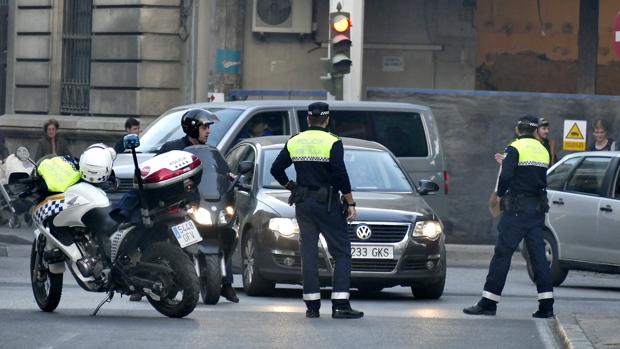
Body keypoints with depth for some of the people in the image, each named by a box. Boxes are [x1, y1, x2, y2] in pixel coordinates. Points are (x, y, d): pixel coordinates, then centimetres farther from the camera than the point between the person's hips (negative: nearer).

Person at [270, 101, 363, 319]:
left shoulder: (294, 142, 6)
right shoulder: (332, 143, -8)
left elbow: (276, 169, 8)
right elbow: (341, 175, -13)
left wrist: (290, 186, 22)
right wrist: (350, 203, -8)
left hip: (303, 204, 5)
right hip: (327, 203, -4)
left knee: (308, 253, 9)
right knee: (341, 253, 0)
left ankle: (312, 305, 6)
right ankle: (340, 305, -10)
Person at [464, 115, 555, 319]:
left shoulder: (515, 149, -9)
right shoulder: (543, 151, 12)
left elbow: (506, 176, -19)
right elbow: (542, 180, 15)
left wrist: (500, 194, -1)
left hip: (517, 209, -6)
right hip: (538, 209, 6)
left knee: (502, 254, -3)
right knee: (538, 255, 6)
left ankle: (489, 303, -3)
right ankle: (546, 305, 3)